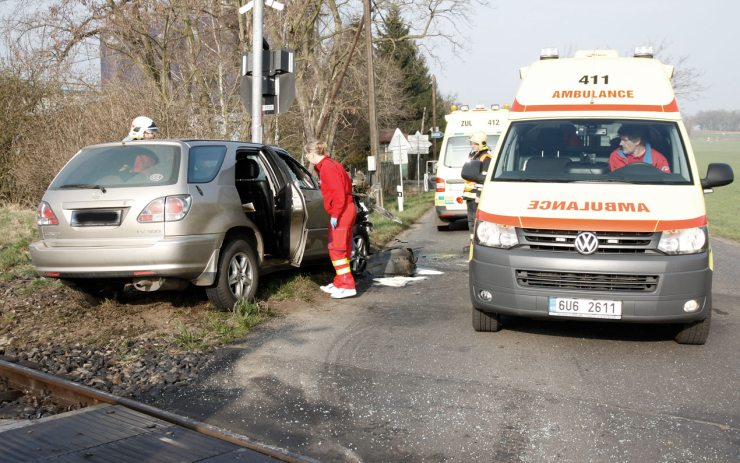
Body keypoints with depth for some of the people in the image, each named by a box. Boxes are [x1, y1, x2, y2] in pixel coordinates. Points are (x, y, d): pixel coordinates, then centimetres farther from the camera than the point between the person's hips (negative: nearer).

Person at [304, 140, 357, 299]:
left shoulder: (327, 167, -15)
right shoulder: (328, 165, 16)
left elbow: (339, 193, -21)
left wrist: (335, 214, -19)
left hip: (341, 212, -10)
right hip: (346, 210, 10)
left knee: (337, 249, -9)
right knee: (340, 249, 15)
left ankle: (348, 286, -9)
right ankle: (339, 283, 24)